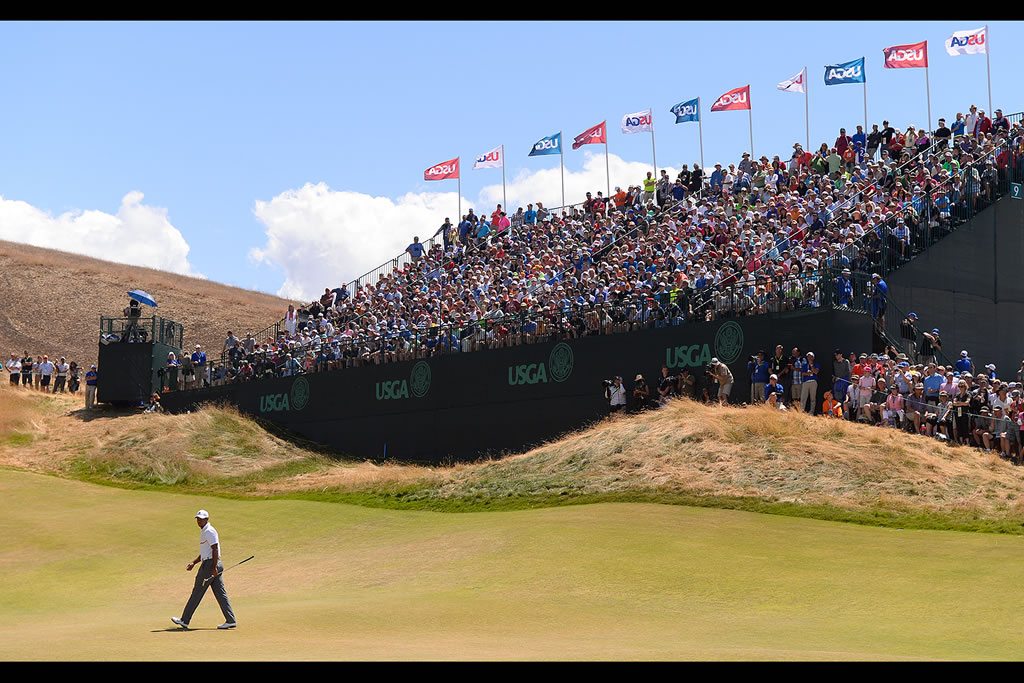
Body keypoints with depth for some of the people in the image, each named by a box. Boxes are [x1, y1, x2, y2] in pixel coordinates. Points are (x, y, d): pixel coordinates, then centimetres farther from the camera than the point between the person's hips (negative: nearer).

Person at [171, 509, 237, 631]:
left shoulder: (209, 532, -12)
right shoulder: (203, 532, 20)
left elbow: (215, 549, -19)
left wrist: (214, 567, -24)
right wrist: (193, 563, 22)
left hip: (210, 564, -10)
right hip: (211, 565, 10)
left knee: (197, 592, -2)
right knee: (220, 593, 5)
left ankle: (185, 621, 5)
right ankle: (230, 620, 1)